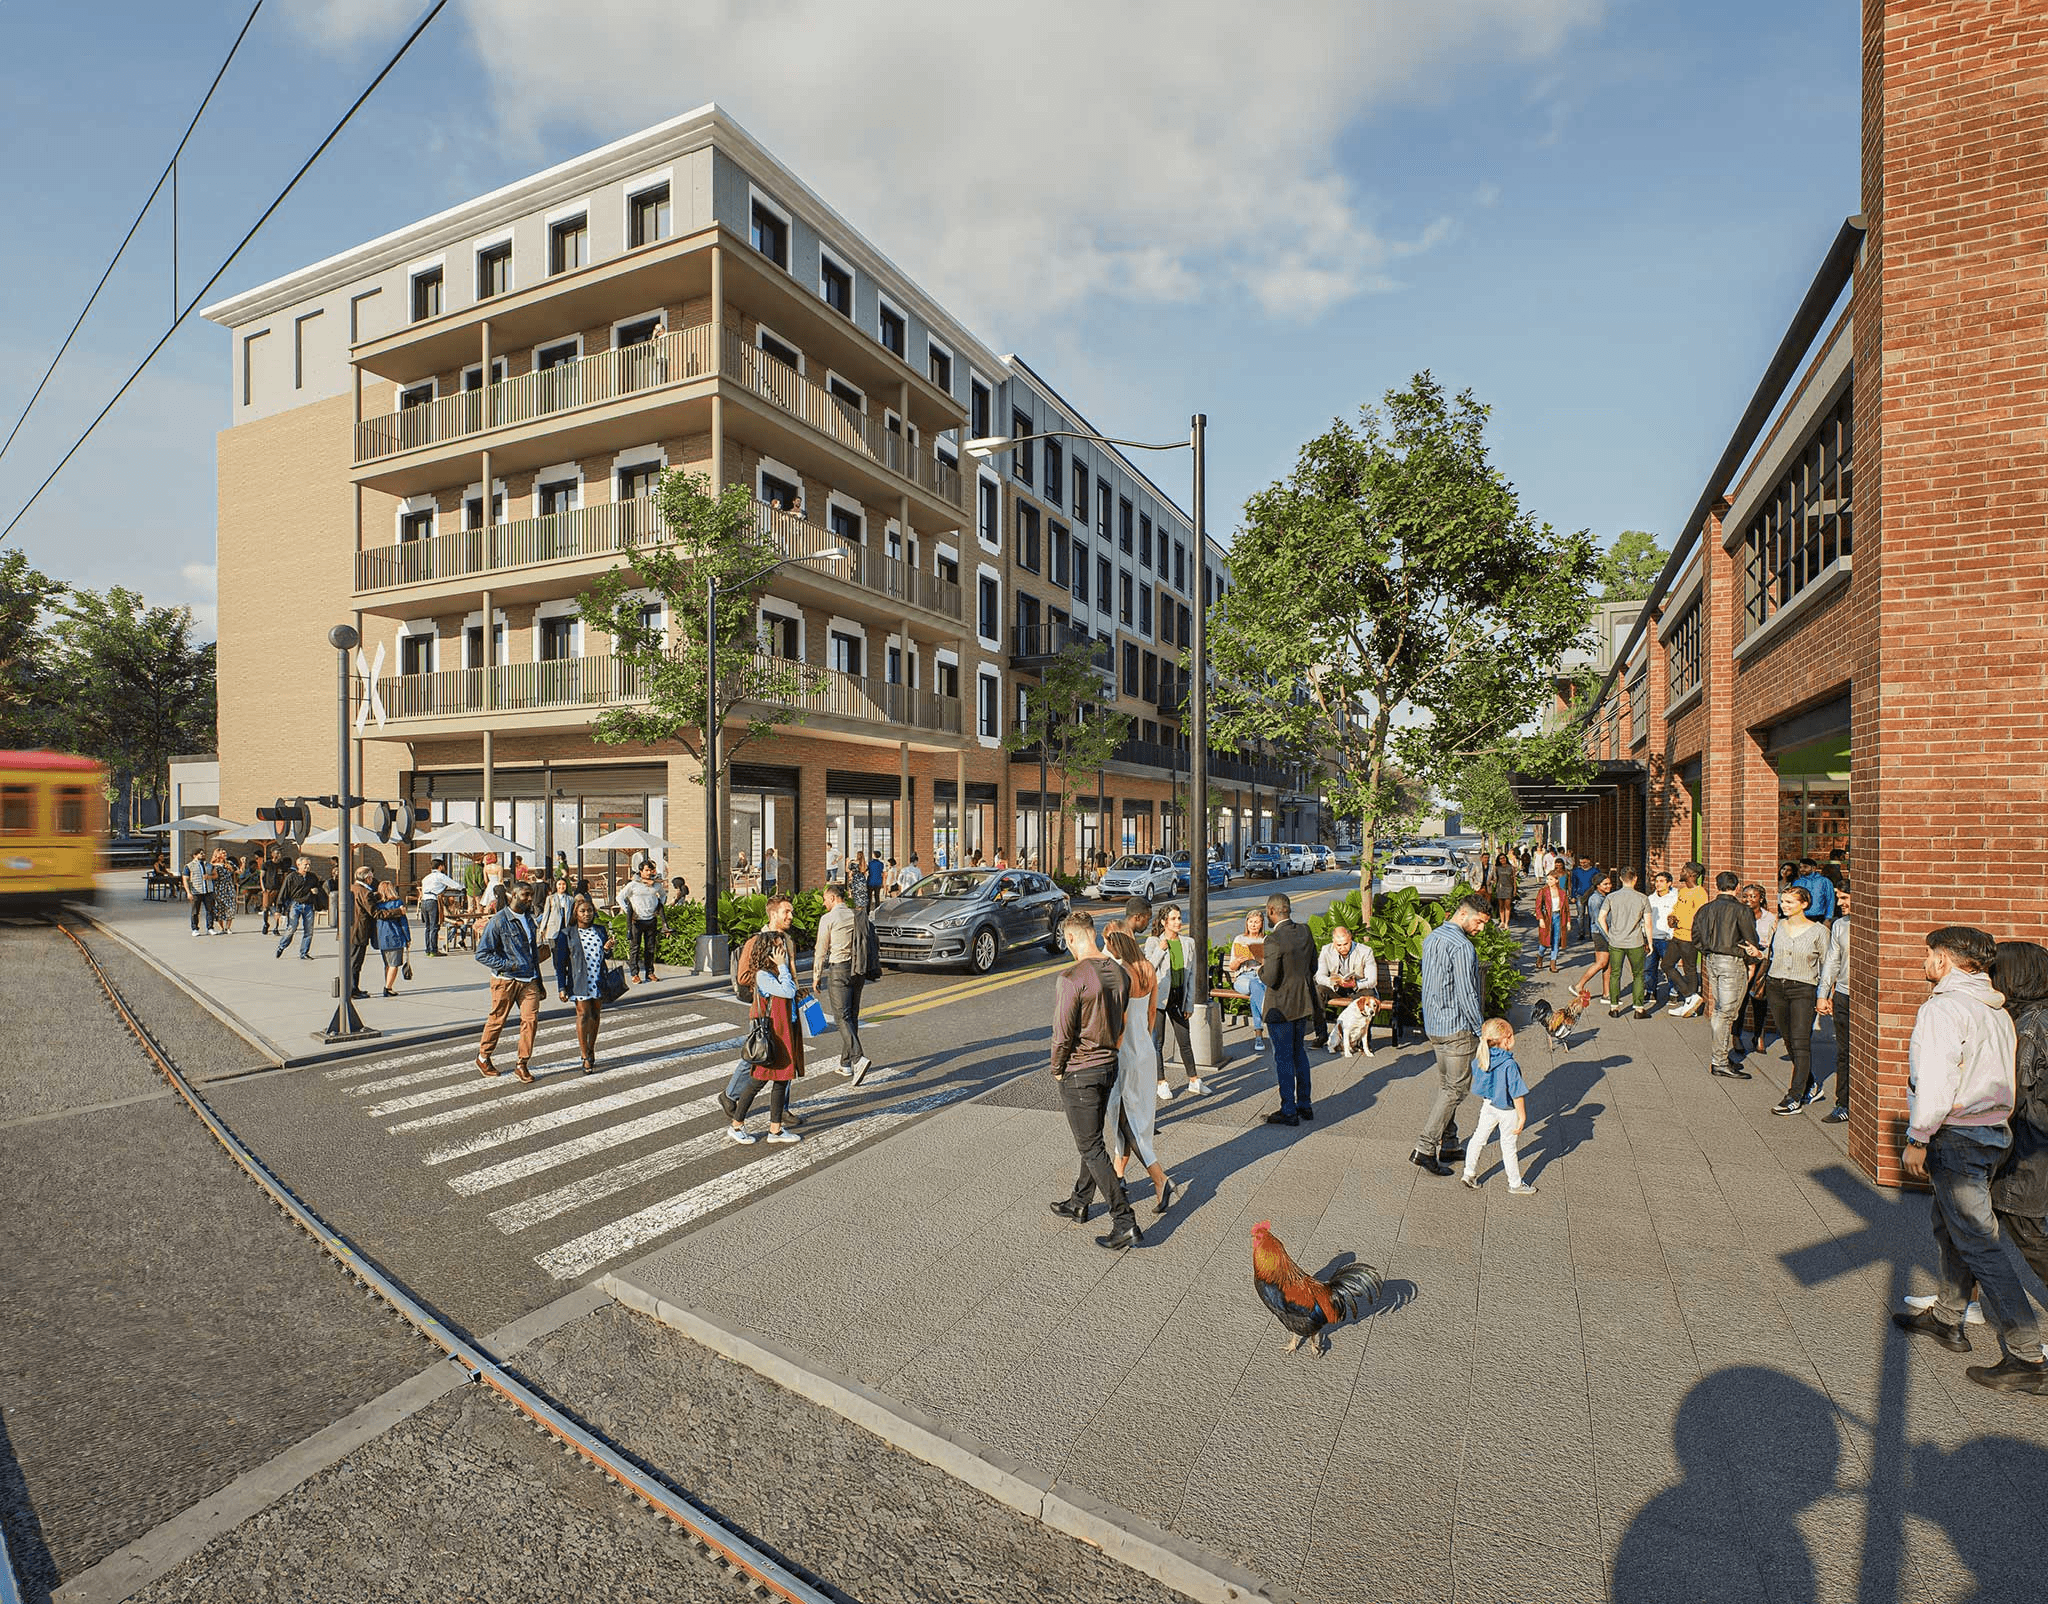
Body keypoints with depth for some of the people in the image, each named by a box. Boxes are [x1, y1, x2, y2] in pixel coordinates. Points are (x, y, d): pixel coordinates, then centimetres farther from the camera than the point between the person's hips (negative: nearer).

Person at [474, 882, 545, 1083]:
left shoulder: (529, 919, 13)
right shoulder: (499, 920, -9)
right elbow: (482, 953, -10)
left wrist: (539, 982, 22)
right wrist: (507, 965, -17)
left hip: (529, 980, 5)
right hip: (505, 980, -5)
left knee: (531, 1019, -5)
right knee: (497, 1020, 8)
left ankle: (522, 1064, 4)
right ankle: (483, 1058, 31)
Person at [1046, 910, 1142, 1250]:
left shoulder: (1071, 979, -23)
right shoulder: (1120, 973, -1)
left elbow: (1063, 1034, -20)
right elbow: (1122, 1024, 8)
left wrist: (1056, 1069, -4)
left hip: (1078, 1072, -8)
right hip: (1109, 1066, 8)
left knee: (1091, 1147, 1)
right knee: (1092, 1138, 22)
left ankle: (1125, 1222, 2)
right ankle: (1079, 1202, 39)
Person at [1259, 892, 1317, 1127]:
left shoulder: (1274, 940, -22)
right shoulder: (1305, 932, 1)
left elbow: (1271, 979, -23)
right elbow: (1313, 968, 10)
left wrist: (1261, 970, -3)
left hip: (1281, 1007, -7)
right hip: (1303, 1003, 7)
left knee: (1283, 1058, 4)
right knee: (1299, 1053, 20)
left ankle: (1288, 1111, 12)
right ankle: (1305, 1105, 29)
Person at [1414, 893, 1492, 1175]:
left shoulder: (1431, 938, 9)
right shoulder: (1462, 947, -20)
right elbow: (1467, 995, -20)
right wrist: (1482, 1031, -10)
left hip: (1433, 1024, 9)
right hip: (1457, 1028, -9)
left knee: (1446, 1086, 18)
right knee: (1455, 1089, -1)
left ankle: (1449, 1145, 26)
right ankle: (1424, 1149, -2)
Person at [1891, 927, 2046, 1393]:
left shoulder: (1943, 1008, -18)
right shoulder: (1997, 1010, 11)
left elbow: (1936, 1083, -23)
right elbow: (2003, 1077, 15)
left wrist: (1917, 1139, -14)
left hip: (1957, 1138, -9)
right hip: (1994, 1131, 9)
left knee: (1979, 1245, -3)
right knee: (1948, 1228, 20)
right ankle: (1946, 1320, 31)